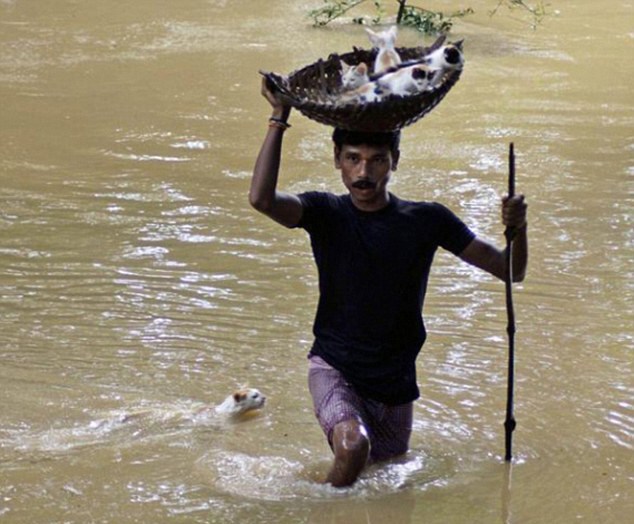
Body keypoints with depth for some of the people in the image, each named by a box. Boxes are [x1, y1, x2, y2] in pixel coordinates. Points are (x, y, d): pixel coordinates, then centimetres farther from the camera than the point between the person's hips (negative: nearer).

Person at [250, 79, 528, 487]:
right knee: (354, 447, -32)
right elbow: (261, 198, -29)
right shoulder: (325, 214, -8)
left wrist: (517, 230, -24)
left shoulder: (426, 221, -5)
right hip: (334, 366, -3)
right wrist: (280, 119, -27)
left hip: (395, 382, 3)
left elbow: (510, 271, -3)